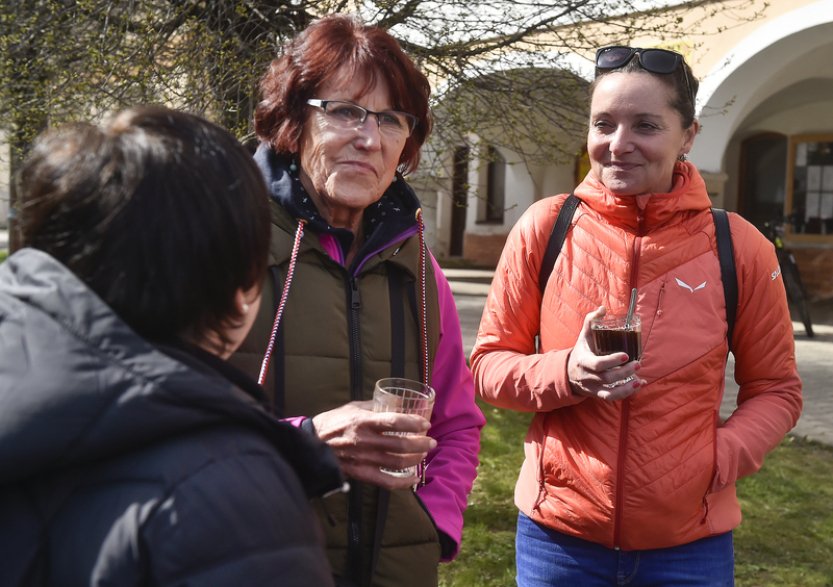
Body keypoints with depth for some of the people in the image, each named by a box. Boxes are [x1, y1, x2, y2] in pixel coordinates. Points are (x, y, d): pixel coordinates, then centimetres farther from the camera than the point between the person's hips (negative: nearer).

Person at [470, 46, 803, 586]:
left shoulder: (739, 247, -6)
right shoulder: (546, 228, -6)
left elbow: (775, 390, 4)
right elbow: (489, 365, 0)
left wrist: (718, 460, -13)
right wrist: (567, 373, -18)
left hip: (690, 544, 0)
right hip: (558, 533, 0)